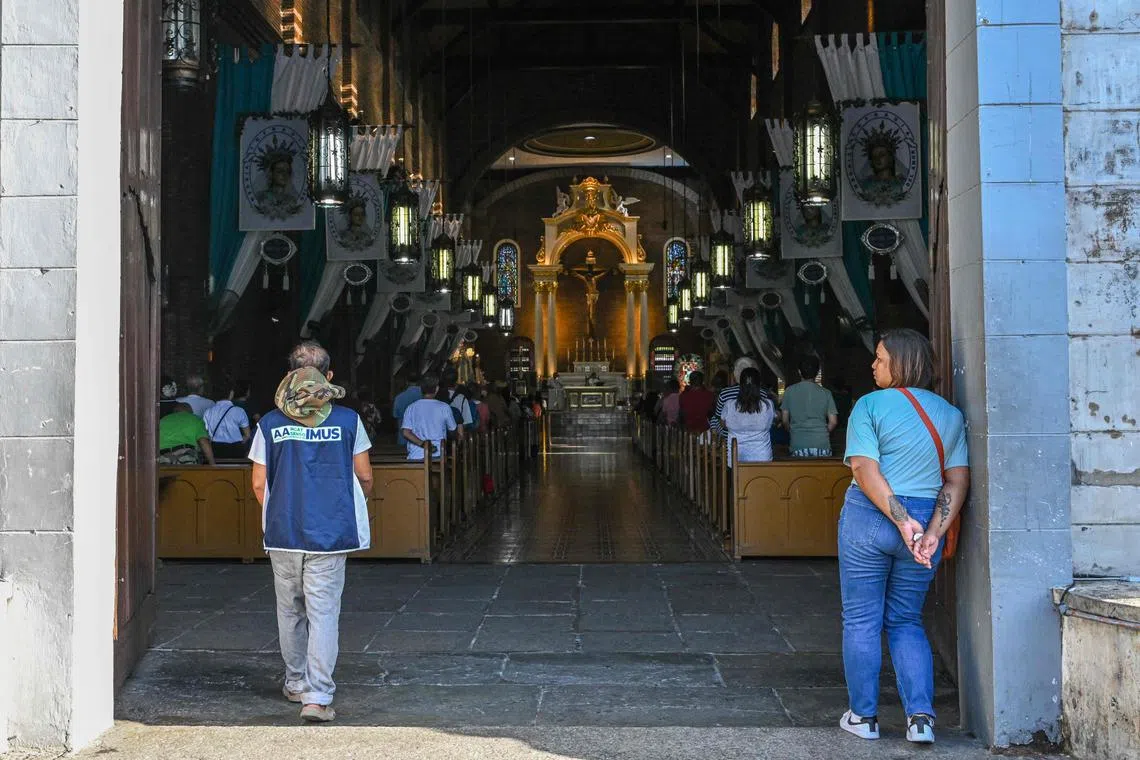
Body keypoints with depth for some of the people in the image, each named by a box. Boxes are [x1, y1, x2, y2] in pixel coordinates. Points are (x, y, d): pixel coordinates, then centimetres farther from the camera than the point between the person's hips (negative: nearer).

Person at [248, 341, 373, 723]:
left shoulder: (270, 424, 0)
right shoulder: (347, 421, -4)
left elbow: (259, 484, 4)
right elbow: (365, 477, 3)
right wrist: (354, 508, 23)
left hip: (282, 534, 2)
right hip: (330, 534, -2)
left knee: (290, 611, 17)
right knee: (324, 613, 0)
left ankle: (296, 683, 32)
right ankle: (317, 696, -6)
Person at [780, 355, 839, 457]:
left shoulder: (789, 391, 2)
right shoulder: (825, 393, 3)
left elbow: (785, 419, 5)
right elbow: (833, 422, 3)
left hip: (799, 445, 0)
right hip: (822, 445, 0)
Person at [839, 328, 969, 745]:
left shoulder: (871, 404, -6)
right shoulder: (950, 413, 9)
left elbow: (865, 469, -16)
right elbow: (957, 479, 1)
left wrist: (903, 521, -17)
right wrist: (933, 533, -7)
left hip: (868, 519, -4)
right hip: (926, 522, 4)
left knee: (861, 620, 9)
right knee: (906, 622, 16)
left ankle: (863, 715, 17)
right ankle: (921, 716, 3)